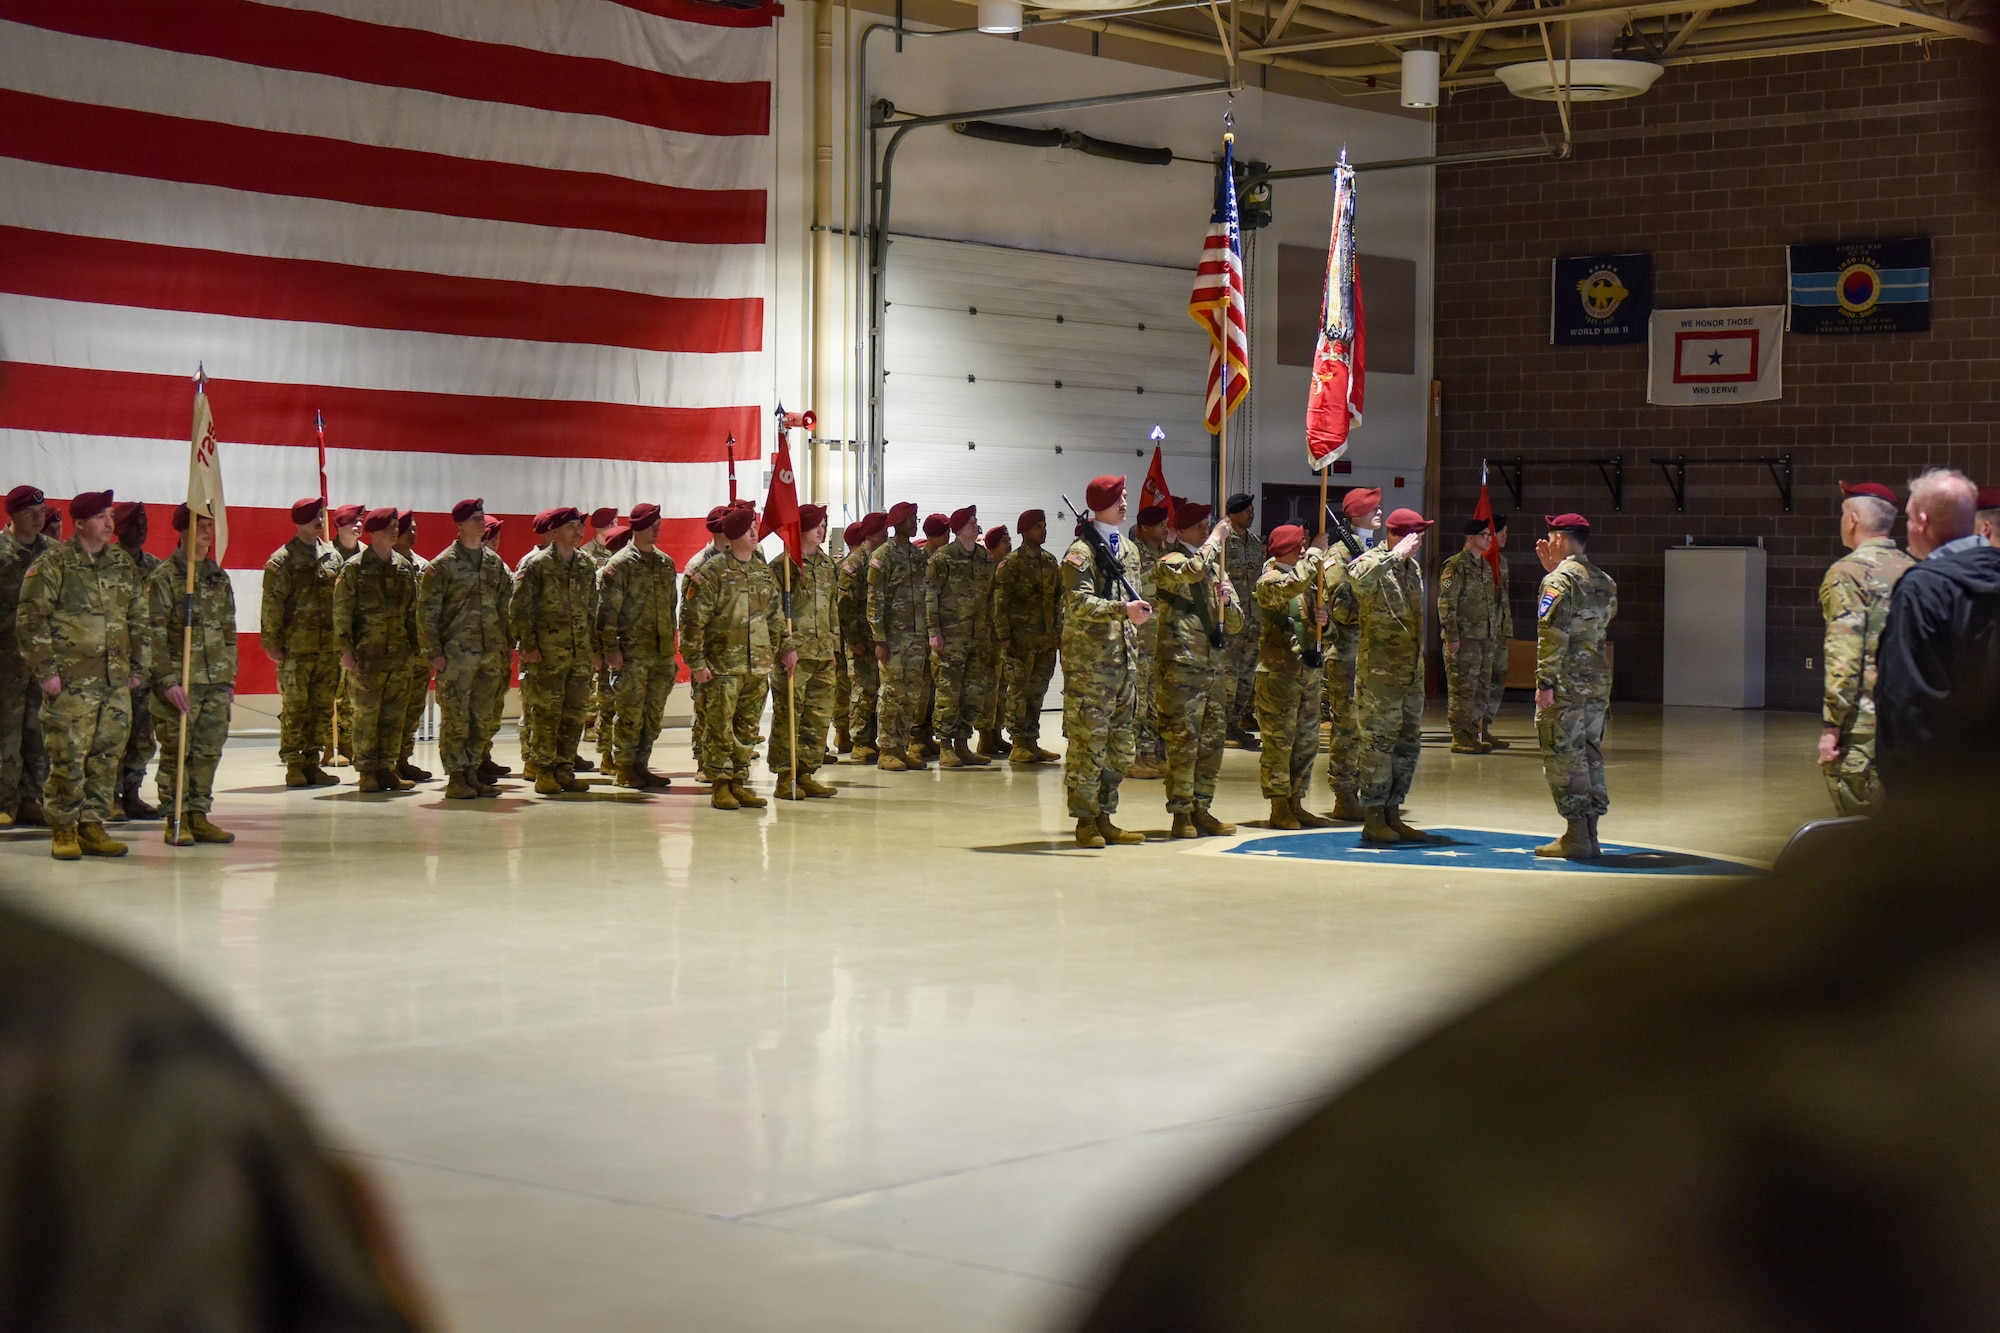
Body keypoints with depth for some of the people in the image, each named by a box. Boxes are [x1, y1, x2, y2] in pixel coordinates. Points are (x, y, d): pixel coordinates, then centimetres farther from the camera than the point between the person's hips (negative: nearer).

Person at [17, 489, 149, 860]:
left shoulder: (123, 564, 13)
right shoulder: (53, 564, -5)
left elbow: (140, 618, 19)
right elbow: (33, 619, -7)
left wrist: (140, 666, 14)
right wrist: (45, 671, -11)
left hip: (116, 681, 5)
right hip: (71, 681, -5)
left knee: (107, 757, 6)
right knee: (67, 758, -4)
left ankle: (92, 826, 15)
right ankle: (64, 830, 7)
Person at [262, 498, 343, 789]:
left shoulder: (333, 556, 13)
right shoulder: (283, 560, -4)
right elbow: (272, 605, -6)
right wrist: (272, 643, -10)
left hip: (329, 646, 5)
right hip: (296, 647, -5)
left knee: (323, 708, 6)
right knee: (294, 708, -3)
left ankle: (312, 762, 13)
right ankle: (294, 765, 3)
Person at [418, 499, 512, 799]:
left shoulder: (495, 563, 13)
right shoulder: (443, 565, -4)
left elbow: (505, 608, 18)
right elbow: (427, 611, -5)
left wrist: (506, 646, 12)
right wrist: (434, 652, -11)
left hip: (490, 653, 5)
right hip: (456, 652, -5)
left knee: (483, 718, 7)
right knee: (455, 718, -4)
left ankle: (473, 773, 14)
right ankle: (456, 777, 0)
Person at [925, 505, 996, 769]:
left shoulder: (984, 557, 13)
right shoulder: (942, 557, -5)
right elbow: (930, 595, -8)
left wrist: (989, 630, 16)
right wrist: (934, 631, -13)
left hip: (978, 636, 7)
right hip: (951, 636, -6)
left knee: (974, 691, 7)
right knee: (948, 691, -5)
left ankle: (962, 744, 16)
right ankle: (945, 747, 0)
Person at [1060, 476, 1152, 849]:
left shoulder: (1128, 551, 18)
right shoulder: (1081, 552, -8)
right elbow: (1081, 603, -20)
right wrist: (1123, 609, -30)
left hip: (1122, 660, 8)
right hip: (1089, 661, -8)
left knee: (1119, 746, 9)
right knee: (1087, 742, -7)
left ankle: (1104, 818, 15)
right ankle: (1085, 821, -2)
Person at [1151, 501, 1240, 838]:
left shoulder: (1215, 567, 19)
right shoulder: (1169, 563, -2)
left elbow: (1235, 624, 18)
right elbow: (1193, 571, -27)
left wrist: (1227, 601, -4)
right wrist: (1216, 539, -12)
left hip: (1216, 665, 7)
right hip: (1182, 665, -7)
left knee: (1212, 740, 7)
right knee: (1183, 741, -7)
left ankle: (1201, 810, 14)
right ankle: (1181, 813, -2)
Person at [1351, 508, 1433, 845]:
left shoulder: (1414, 567, 16)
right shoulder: (1374, 561, -10)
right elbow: (1358, 578, -35)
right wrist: (1397, 554, -29)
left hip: (1412, 673, 8)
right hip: (1379, 671, -8)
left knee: (1408, 744, 11)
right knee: (1378, 744, -5)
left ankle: (1392, 814, 19)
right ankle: (1373, 819, 1)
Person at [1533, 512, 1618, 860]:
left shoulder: (1558, 581, -11)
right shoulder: (1604, 582, 13)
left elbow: (1552, 635, -18)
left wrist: (1545, 683, -17)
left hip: (1566, 687, -8)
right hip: (1598, 685, 8)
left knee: (1564, 756, -3)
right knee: (1589, 754, 13)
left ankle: (1576, 838, -4)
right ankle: (1588, 834, 15)